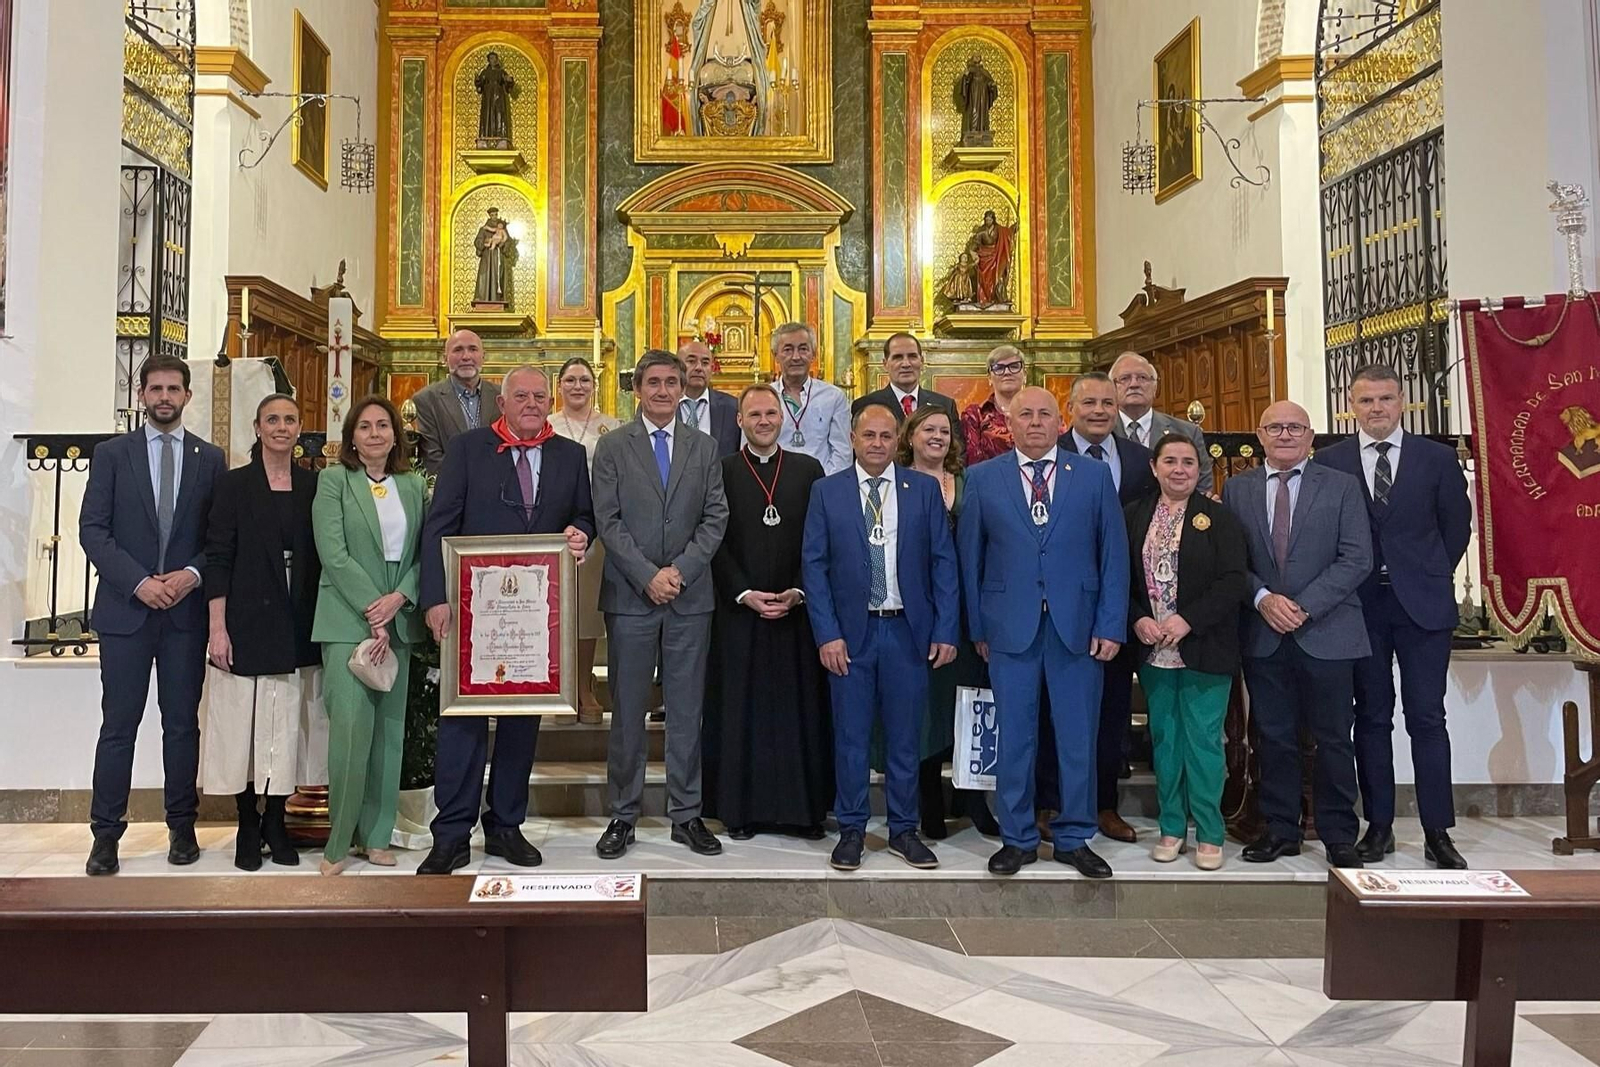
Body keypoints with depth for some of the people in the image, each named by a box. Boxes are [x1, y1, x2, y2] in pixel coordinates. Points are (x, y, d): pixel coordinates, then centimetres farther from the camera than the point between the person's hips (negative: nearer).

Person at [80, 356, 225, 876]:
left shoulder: (210, 458, 8)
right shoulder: (111, 454, 5)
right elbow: (92, 529, -2)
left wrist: (192, 574, -11)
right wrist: (139, 582, -13)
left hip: (187, 609, 1)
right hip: (125, 606, -1)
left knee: (182, 723, 7)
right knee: (118, 725, 2)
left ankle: (181, 826, 17)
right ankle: (106, 833, 10)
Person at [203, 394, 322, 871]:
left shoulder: (314, 485, 7)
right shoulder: (234, 484, 0)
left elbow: (322, 557, 8)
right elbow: (218, 558, -3)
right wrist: (218, 628, -9)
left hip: (299, 626, 2)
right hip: (248, 621, -2)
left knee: (289, 724, 6)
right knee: (243, 722, 2)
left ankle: (276, 822, 19)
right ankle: (247, 825, 16)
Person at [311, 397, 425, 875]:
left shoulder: (413, 485, 12)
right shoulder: (333, 480, 0)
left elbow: (424, 552, 7)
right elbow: (334, 554, -8)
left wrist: (398, 598, -10)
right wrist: (372, 613, -13)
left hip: (398, 620, 4)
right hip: (347, 621, -4)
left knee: (389, 730, 6)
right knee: (351, 727, -10)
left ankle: (376, 835, 15)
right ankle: (339, 840, 1)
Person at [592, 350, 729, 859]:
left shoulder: (704, 449, 10)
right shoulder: (613, 447, 4)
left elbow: (715, 519, 4)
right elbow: (608, 521, -3)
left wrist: (681, 570, -10)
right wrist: (647, 575, -12)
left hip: (690, 596, 2)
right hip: (630, 595, -1)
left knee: (687, 710, 7)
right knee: (627, 711, 4)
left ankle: (686, 815, 16)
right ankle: (623, 816, 14)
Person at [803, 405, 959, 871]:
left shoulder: (925, 489, 4)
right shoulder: (827, 491, 3)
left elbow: (943, 563, 3)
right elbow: (813, 565, 0)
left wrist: (945, 631, -4)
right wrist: (827, 634, -8)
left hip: (908, 630, 1)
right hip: (851, 631, 0)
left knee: (905, 736, 9)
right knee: (850, 736, 7)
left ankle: (903, 829, 22)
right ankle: (851, 829, 20)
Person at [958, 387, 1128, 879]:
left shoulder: (1094, 476, 5)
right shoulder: (982, 479, 5)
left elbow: (1114, 554, 3)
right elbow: (971, 557, 5)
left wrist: (1110, 626, -3)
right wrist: (977, 627, 2)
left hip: (1077, 627, 1)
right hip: (1010, 628, 0)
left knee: (1078, 737, 7)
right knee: (1014, 737, 6)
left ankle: (1074, 838, 22)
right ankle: (1017, 838, 20)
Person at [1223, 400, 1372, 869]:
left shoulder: (1342, 486, 2)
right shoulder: (1237, 489, 8)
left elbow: (1357, 558, -5)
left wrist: (1304, 606, -13)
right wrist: (1263, 599, -12)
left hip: (1326, 632, -2)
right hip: (1262, 636, 2)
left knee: (1333, 738, 5)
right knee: (1273, 737, 9)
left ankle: (1338, 834, 17)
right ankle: (1280, 829, 20)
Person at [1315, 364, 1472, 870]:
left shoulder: (1438, 458, 2)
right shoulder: (1329, 462, 1)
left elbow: (1457, 526, 10)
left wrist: (1431, 577, 8)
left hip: (1422, 604, 0)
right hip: (1359, 605, 1)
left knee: (1427, 718, 1)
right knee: (1371, 718, 7)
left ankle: (1437, 832, 9)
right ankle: (1379, 826, 16)